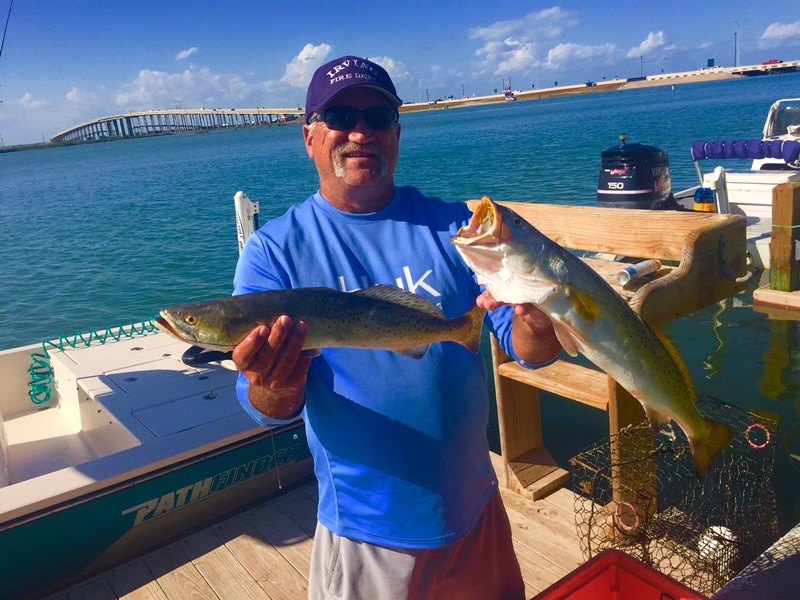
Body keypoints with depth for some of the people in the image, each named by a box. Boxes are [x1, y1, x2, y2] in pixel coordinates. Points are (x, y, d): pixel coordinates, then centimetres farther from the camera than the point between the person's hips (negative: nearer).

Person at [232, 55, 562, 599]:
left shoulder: (455, 226, -5)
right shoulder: (273, 251, -9)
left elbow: (531, 350, -7)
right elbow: (266, 409, -13)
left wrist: (537, 322, -30)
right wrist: (275, 389, -37)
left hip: (475, 513, 3)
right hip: (364, 532, -2)